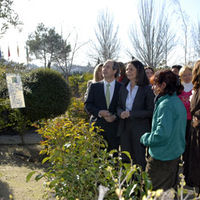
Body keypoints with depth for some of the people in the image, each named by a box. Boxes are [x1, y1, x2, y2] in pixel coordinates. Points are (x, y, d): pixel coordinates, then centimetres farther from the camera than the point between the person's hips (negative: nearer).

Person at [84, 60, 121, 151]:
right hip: (97, 127, 1)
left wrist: (115, 116, -14)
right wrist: (99, 112, -14)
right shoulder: (94, 86, 7)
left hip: (114, 129, 0)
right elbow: (87, 105, 3)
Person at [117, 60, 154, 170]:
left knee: (139, 160, 4)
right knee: (126, 159, 12)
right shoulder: (123, 88, 8)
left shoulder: (146, 90, -9)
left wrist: (131, 114, -17)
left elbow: (150, 111, -10)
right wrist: (121, 113, -10)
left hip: (140, 128, -5)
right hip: (125, 127, 5)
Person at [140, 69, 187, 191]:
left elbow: (162, 133, -29)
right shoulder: (178, 101, 8)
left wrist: (146, 138, -12)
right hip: (175, 155, 10)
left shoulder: (166, 104, -22)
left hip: (162, 158, -10)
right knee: (169, 192, 21)